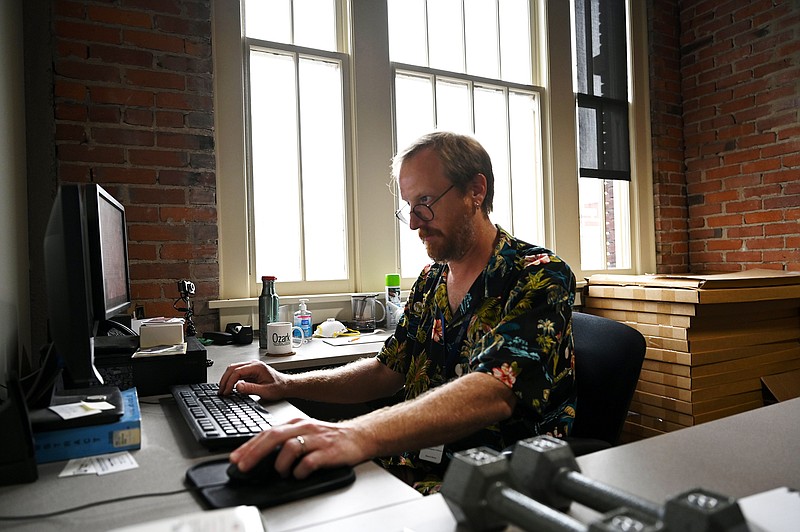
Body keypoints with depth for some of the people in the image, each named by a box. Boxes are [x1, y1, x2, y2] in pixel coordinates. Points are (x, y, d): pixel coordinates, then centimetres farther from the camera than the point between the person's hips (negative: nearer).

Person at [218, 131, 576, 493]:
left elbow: (494, 394, -30)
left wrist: (360, 435, -44)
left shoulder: (540, 277, -14)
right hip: (410, 470, 6)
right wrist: (288, 385, 0)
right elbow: (387, 371, 14)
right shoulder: (430, 280, 9)